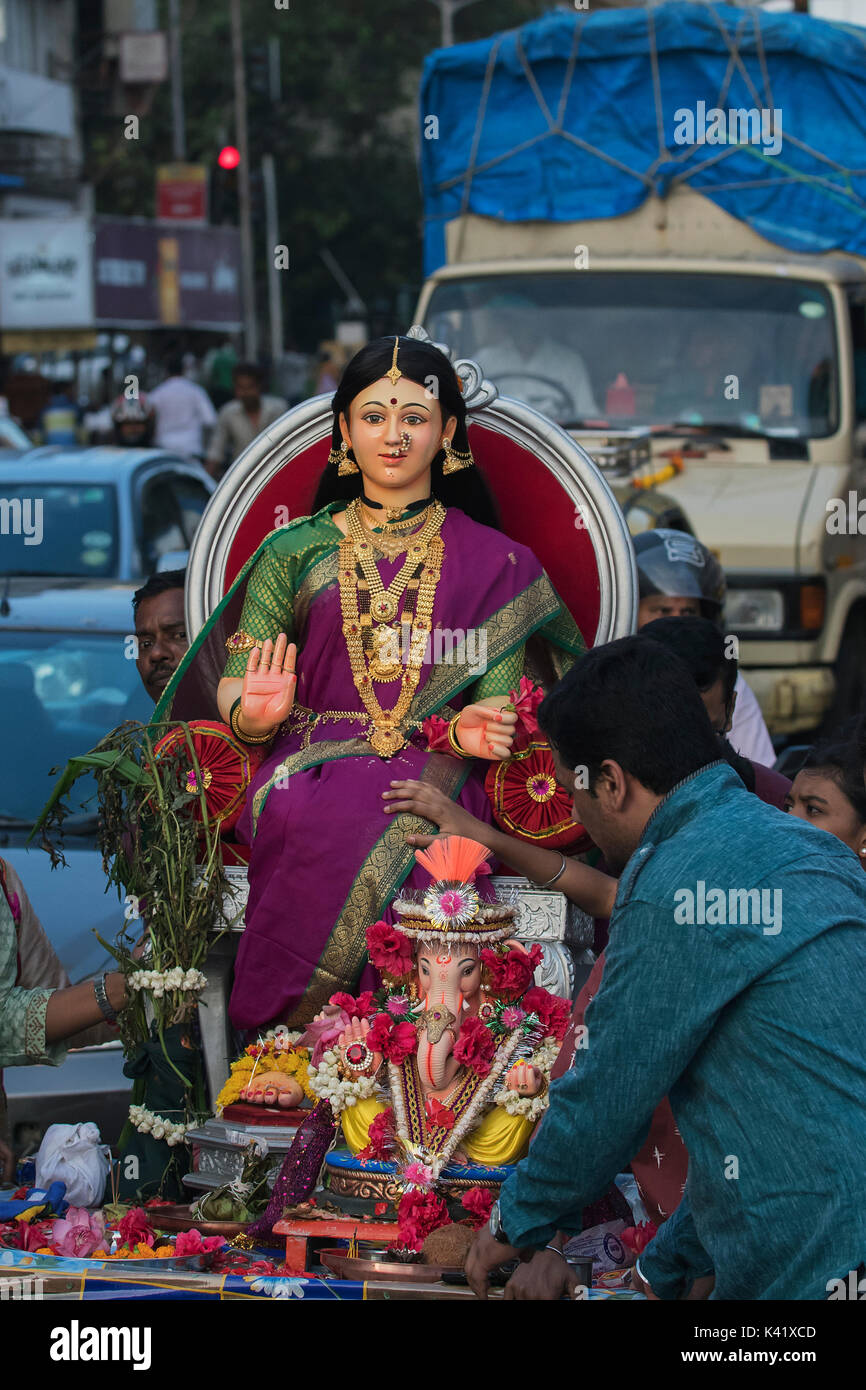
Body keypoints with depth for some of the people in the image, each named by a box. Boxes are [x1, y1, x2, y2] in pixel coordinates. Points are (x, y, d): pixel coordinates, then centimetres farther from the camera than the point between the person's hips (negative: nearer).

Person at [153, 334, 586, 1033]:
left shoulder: (491, 562, 13)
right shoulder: (296, 550, 15)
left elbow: (499, 698, 6)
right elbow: (234, 687, 10)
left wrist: (473, 729, -19)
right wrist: (254, 712, -15)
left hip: (434, 779, -1)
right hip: (314, 761, 1)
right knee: (311, 825, -36)